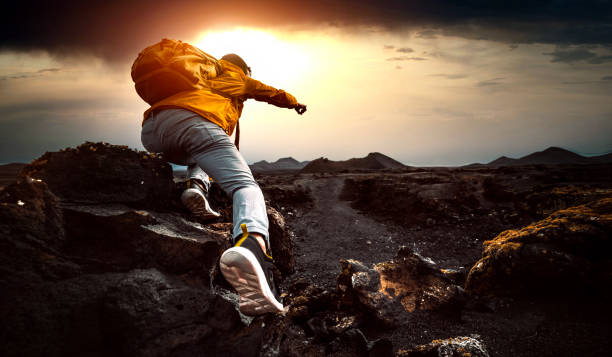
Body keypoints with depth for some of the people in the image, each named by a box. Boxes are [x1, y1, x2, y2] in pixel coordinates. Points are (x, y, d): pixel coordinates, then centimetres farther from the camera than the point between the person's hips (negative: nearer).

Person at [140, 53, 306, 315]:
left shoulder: (202, 78, 43)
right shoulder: (237, 78, 33)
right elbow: (273, 94, 46)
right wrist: (295, 103, 67)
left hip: (150, 133, 6)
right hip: (193, 122, -6)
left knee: (198, 156, 37)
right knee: (245, 186, -15)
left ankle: (196, 185, 2)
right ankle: (252, 244, -48)